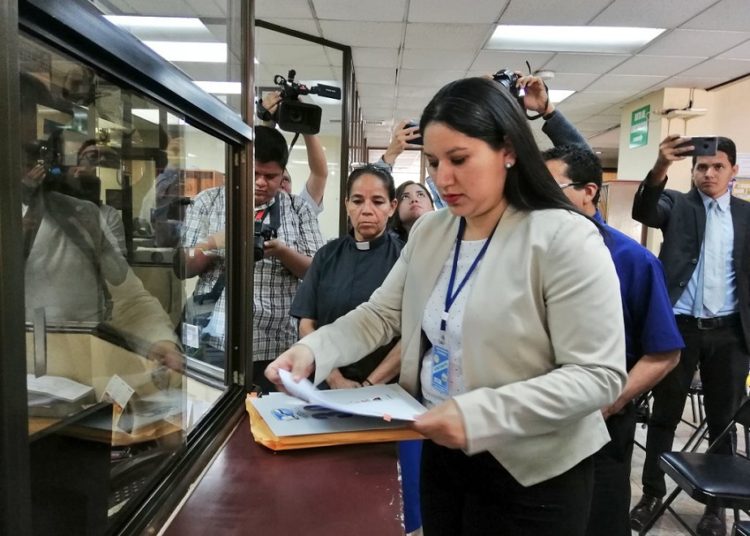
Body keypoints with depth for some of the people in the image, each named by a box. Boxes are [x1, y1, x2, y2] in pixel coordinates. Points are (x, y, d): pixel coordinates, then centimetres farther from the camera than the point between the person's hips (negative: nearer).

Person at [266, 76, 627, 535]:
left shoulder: (564, 238, -19)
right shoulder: (429, 231, 2)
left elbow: (599, 375, -21)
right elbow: (380, 315, 3)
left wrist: (482, 414, -31)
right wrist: (313, 350, -14)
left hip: (531, 474, -5)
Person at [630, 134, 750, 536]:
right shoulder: (677, 205, 3)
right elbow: (643, 210, -20)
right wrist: (660, 167, -37)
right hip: (680, 327, -2)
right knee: (664, 415, 9)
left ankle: (717, 503, 28)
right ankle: (652, 493, 24)